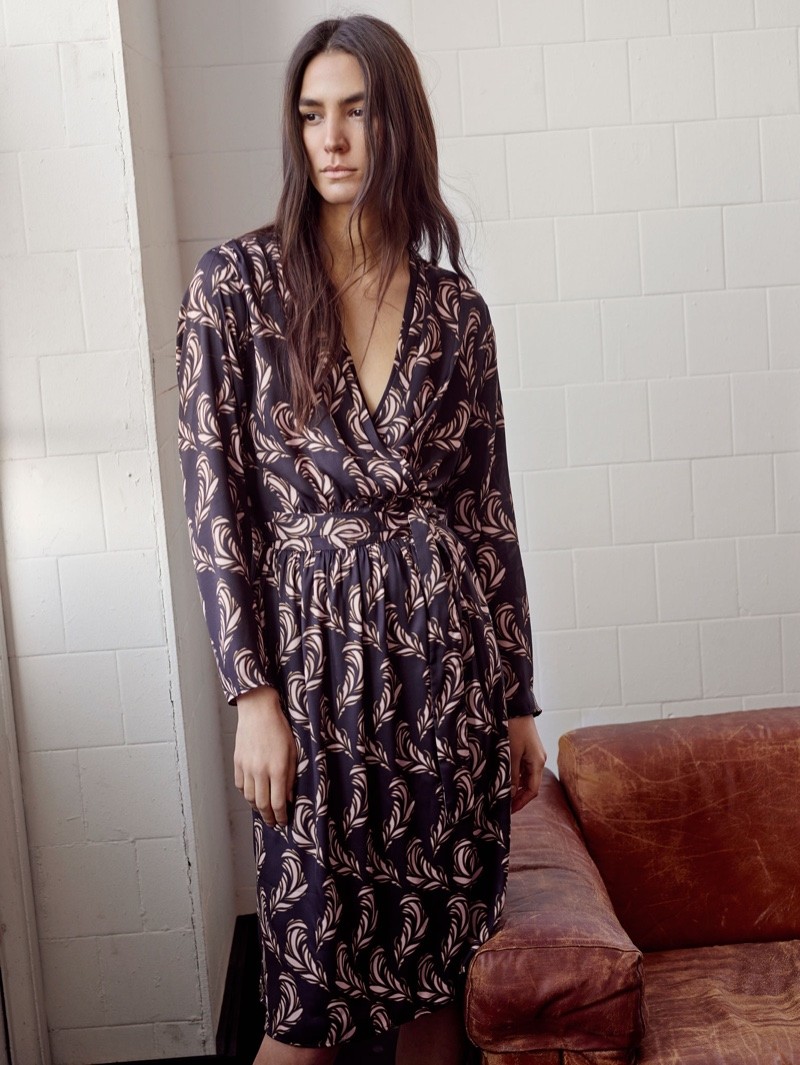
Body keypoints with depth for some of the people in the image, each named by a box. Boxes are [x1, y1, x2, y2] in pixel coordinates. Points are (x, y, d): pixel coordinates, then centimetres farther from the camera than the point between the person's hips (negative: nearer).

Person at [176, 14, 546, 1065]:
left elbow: (488, 507, 8)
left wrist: (517, 700, 9)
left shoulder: (455, 306, 6)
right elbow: (214, 496, -5)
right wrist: (255, 695, -10)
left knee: (438, 973, 13)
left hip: (449, 650, 3)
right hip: (317, 659, -2)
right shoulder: (236, 281, -2)